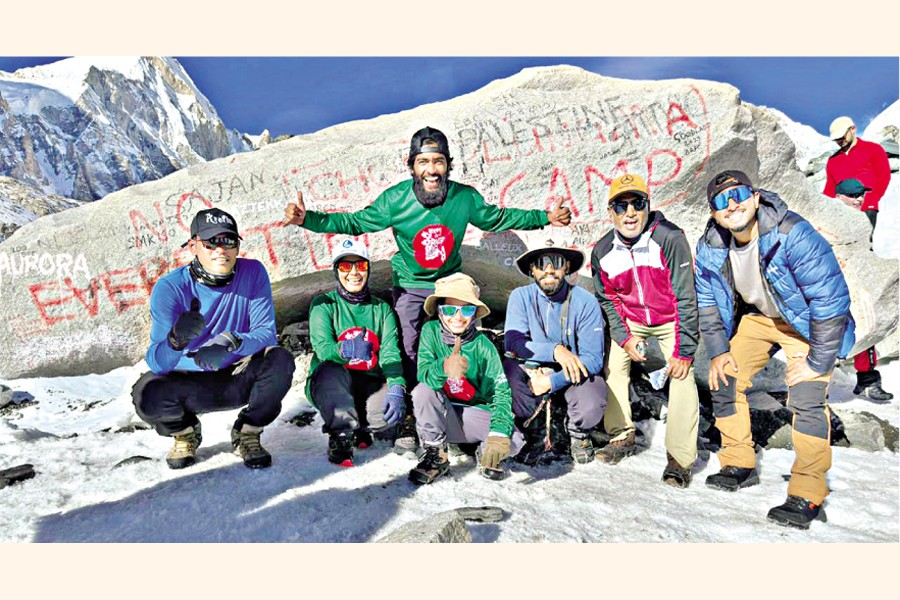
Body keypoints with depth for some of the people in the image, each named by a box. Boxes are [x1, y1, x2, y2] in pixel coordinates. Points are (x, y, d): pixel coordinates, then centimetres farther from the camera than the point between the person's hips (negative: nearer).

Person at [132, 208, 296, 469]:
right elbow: (157, 364, -23)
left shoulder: (253, 273, -12)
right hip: (189, 383, 0)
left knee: (279, 360, -28)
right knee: (147, 393, -30)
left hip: (239, 380, 1)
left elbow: (267, 333, -17)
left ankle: (247, 434, 0)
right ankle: (185, 432, 8)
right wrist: (176, 339, -46)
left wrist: (231, 342, -38)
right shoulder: (170, 288, -16)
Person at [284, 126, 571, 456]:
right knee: (408, 352, -3)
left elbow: (497, 218, 5)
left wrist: (544, 218, 2)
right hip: (409, 286, -1)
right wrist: (308, 219, -20)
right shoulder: (394, 199, -17)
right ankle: (408, 421, 13)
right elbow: (354, 222, -8)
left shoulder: (465, 197, -13)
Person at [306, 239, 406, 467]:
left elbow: (390, 353, -6)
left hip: (370, 384, 3)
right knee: (330, 368, -35)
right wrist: (345, 350, -42)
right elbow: (322, 347, -18)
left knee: (392, 410, -28)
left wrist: (396, 388, -25)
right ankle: (341, 433, -17)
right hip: (329, 386, -2)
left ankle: (357, 425, 5)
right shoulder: (323, 304, -1)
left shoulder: (382, 308, 8)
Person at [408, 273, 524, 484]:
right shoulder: (431, 331, -11)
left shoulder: (483, 346, -13)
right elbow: (423, 374, -24)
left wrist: (499, 432, -35)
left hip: (476, 412, 0)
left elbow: (501, 392, -18)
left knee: (513, 442, -25)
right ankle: (436, 456, -8)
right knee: (422, 390, -30)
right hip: (441, 417, 0)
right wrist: (444, 368, -48)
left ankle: (486, 455, 14)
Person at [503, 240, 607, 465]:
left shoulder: (585, 301, -13)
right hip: (534, 371, 2)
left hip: (576, 374, -1)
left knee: (591, 407, -32)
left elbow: (593, 358, -16)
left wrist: (552, 382, -27)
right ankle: (536, 437, -5)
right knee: (509, 369, -30)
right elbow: (512, 342, -22)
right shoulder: (521, 296, -9)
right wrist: (555, 350, -36)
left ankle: (578, 434, 10)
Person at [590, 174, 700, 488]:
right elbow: (607, 300, 1)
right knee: (613, 366, -4)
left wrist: (683, 350, -23)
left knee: (682, 375, -16)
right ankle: (622, 436, 16)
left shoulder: (670, 238, -27)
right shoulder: (602, 252, -14)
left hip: (671, 319, -3)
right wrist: (624, 337, -10)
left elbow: (685, 299, -23)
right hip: (630, 320, 4)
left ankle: (679, 458, -7)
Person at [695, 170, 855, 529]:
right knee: (723, 380, -1)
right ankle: (740, 465, 17)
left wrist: (818, 361, -24)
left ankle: (808, 496, -5)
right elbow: (707, 302, 1)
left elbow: (831, 298, -29)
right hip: (756, 317, 6)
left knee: (806, 398, -18)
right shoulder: (709, 247, -15)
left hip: (807, 321, -5)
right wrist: (717, 350, -4)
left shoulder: (793, 234, -32)